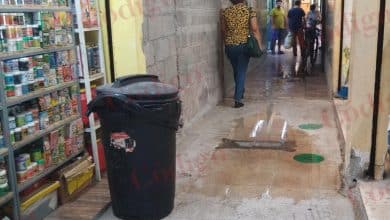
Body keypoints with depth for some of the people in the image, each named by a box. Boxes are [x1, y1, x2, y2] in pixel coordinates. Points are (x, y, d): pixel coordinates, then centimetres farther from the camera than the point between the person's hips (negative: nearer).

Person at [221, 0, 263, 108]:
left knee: (236, 71, 20)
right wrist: (259, 45, -3)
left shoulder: (225, 12, 2)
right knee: (241, 72, 4)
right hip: (243, 45, -3)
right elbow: (255, 29, -10)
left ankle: (240, 92, 38)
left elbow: (223, 31, 6)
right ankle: (238, 99, 0)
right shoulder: (250, 10, -6)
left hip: (230, 46, 3)